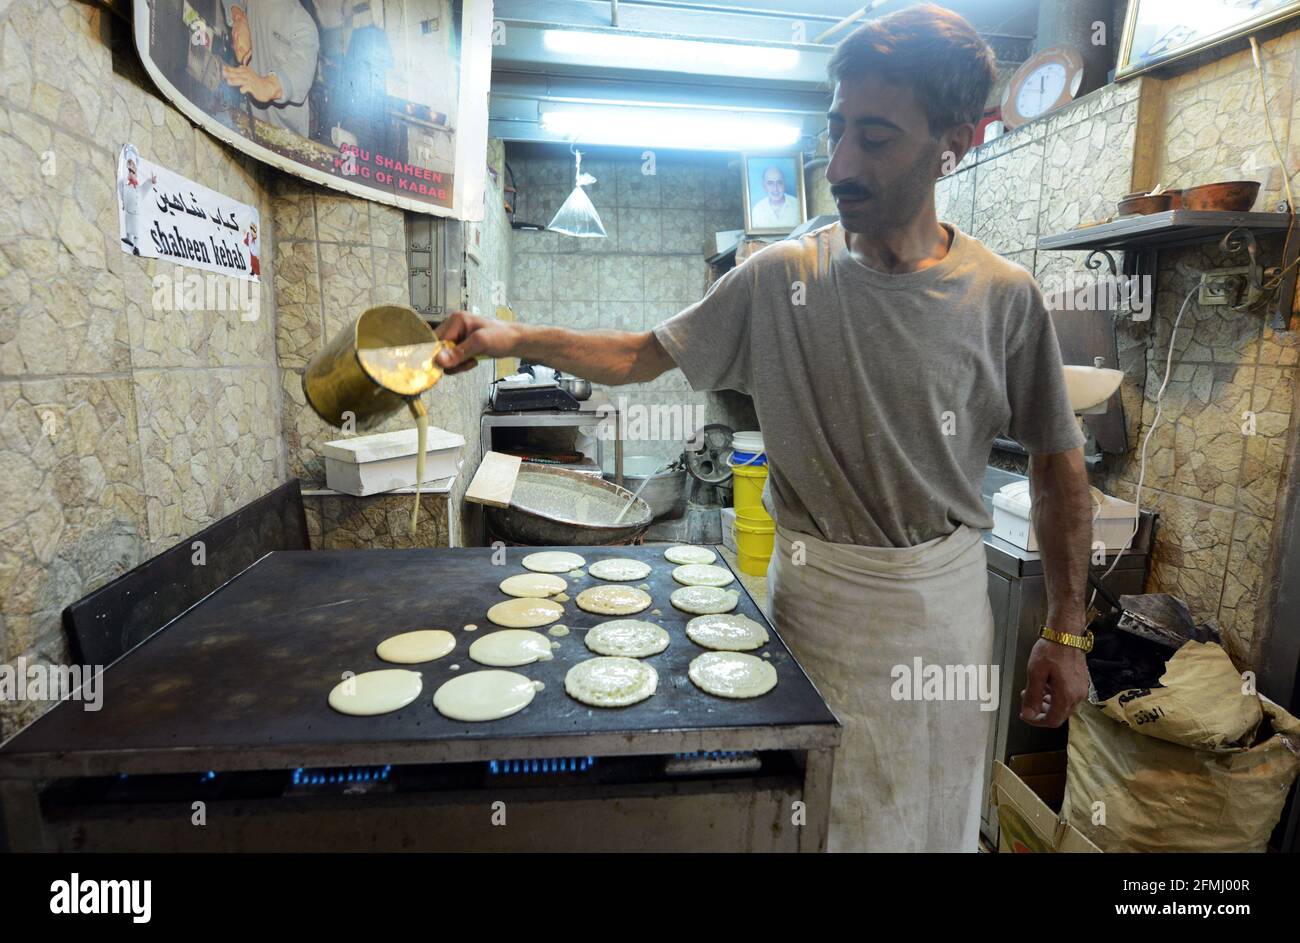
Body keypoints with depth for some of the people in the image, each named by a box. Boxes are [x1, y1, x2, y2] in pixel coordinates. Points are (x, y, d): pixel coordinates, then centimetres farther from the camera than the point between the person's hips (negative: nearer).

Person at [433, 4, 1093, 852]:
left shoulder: (1003, 296, -9)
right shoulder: (782, 278, -8)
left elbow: (1058, 464, -1)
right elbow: (641, 357, -3)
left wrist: (1067, 632, 0)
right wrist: (515, 338, -16)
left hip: (941, 598, 1)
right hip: (812, 585, 0)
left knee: (933, 818, 19)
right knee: (802, 813, 18)